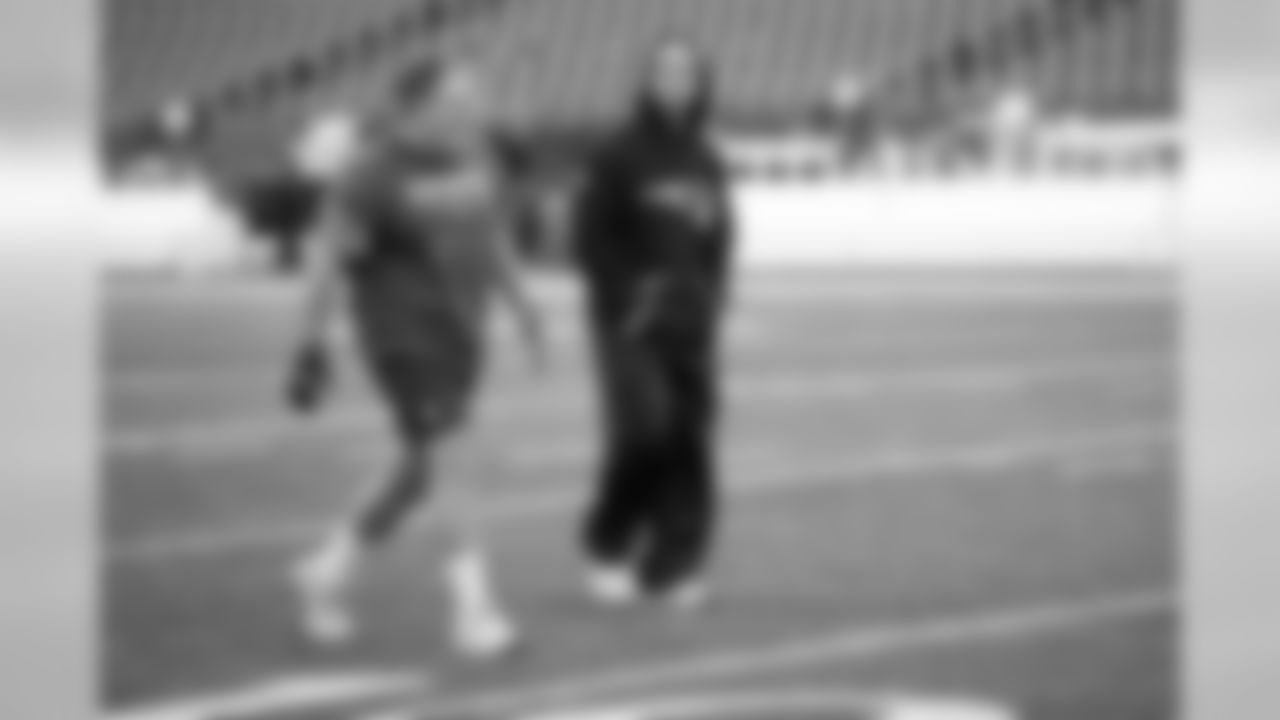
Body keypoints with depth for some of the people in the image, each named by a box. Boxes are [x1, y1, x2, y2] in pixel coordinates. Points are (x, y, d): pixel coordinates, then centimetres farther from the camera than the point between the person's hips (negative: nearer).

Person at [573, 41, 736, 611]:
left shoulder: (706, 166, 13)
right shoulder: (621, 157, -2)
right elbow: (590, 236, -4)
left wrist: (712, 300, 4)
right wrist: (625, 297, -11)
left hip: (691, 323, 5)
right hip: (632, 321, -5)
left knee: (691, 440, -1)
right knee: (644, 428, -15)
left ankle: (675, 564, 8)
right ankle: (608, 545, 4)